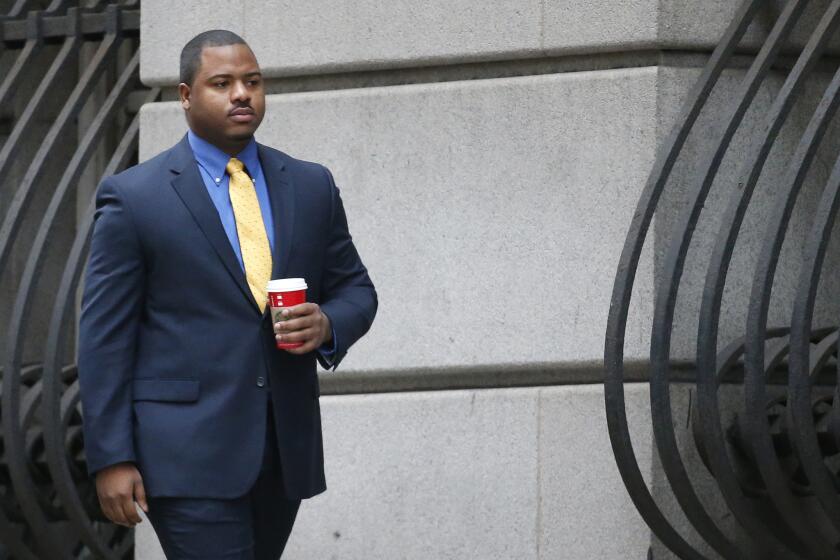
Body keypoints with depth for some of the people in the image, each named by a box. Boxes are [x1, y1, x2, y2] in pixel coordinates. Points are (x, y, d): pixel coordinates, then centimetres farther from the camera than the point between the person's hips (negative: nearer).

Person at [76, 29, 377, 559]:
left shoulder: (311, 187, 11)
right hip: (188, 454, -5)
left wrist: (327, 325, -8)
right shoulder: (132, 197, -2)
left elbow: (355, 290, 17)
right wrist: (111, 459, -10)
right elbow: (104, 336, -3)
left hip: (285, 450, 5)